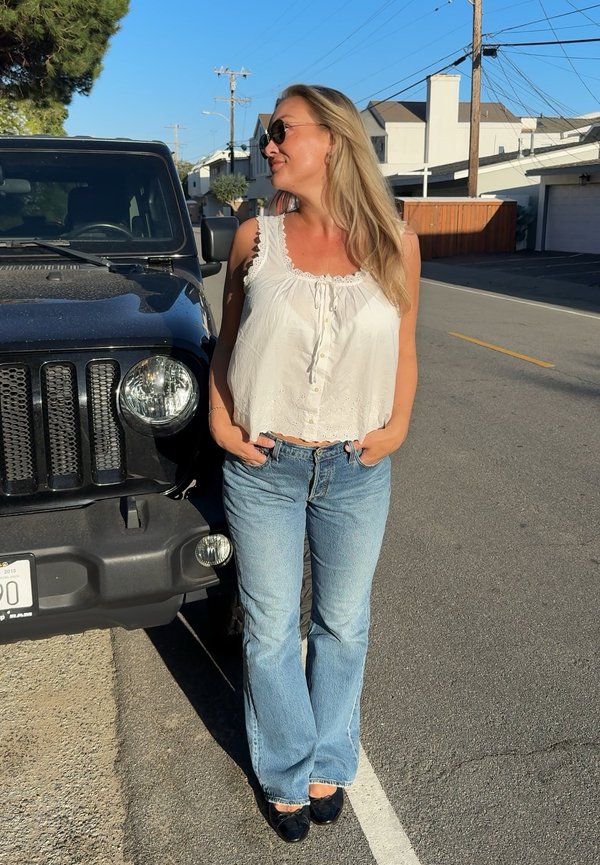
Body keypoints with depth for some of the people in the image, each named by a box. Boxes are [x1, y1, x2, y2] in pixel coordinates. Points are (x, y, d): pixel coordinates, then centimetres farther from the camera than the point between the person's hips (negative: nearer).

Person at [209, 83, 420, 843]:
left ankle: (328, 765, 41)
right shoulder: (255, 239, -2)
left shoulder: (394, 245, -3)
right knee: (270, 631, 11)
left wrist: (397, 427, -3)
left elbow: (403, 348, 8)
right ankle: (286, 775, 36)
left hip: (356, 473, 1)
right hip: (263, 469, 0)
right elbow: (227, 343, 7)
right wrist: (221, 423, -5)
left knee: (344, 625, 16)